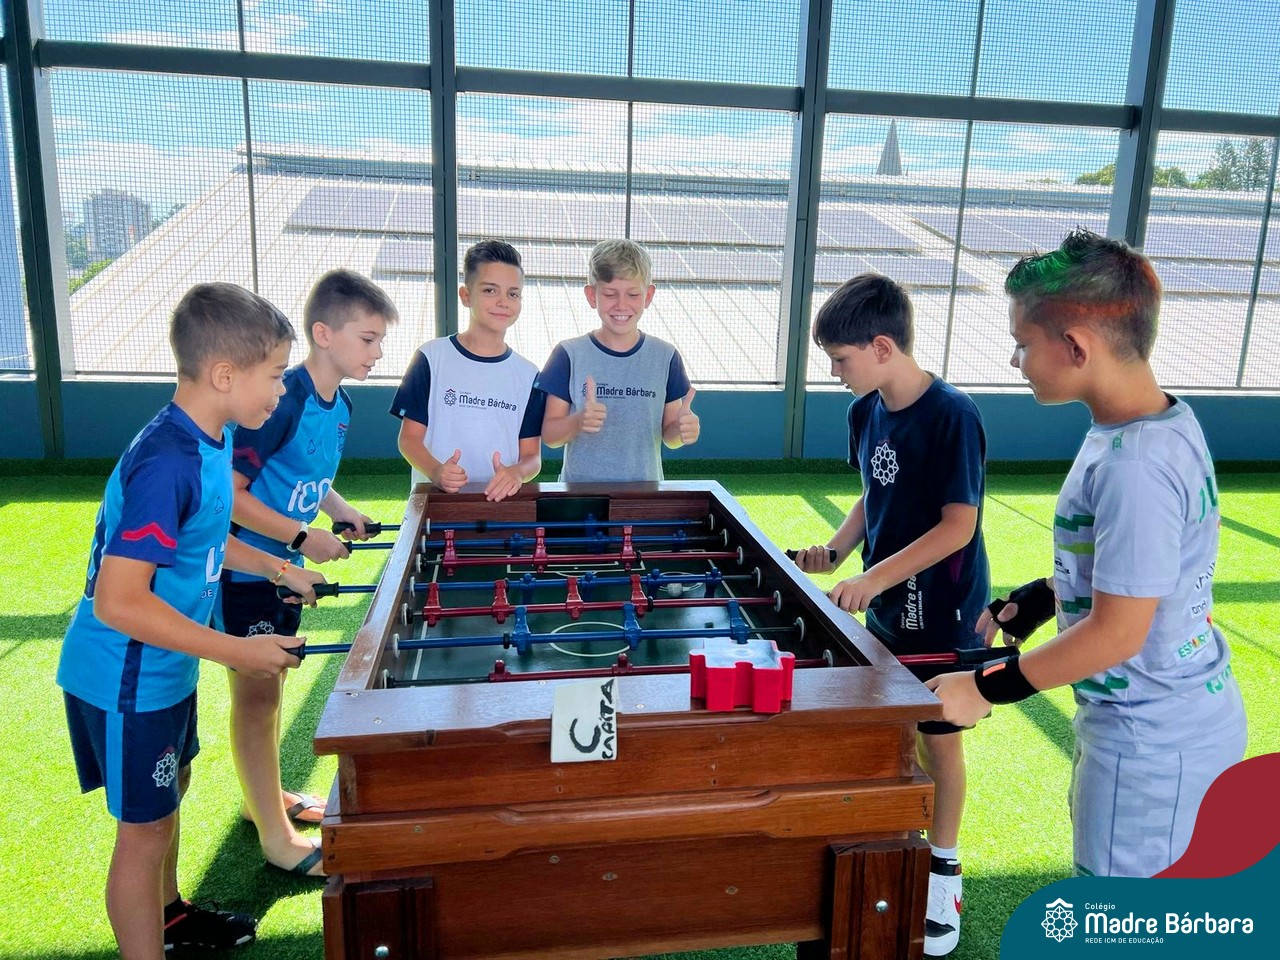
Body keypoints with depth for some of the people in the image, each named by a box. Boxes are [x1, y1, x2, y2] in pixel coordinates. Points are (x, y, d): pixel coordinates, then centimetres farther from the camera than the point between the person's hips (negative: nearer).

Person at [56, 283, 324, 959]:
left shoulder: (211, 438, -1)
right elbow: (117, 602, -31)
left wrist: (277, 570, 11)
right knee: (145, 829, 6)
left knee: (167, 795, 26)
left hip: (162, 668, 9)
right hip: (127, 680, -9)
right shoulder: (166, 465, -30)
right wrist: (237, 652, -27)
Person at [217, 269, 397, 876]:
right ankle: (277, 838, 14)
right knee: (256, 691, 2)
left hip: (286, 567, 9)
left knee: (273, 681, 20)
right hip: (244, 570, -9)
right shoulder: (283, 400, -25)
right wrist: (302, 535, -23)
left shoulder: (339, 406, 2)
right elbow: (226, 491, -24)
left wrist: (342, 512, 1)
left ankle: (264, 795, 39)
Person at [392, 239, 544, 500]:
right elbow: (410, 437, 3)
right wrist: (436, 472, -16)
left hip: (501, 500, 2)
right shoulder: (432, 357, 5)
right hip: (435, 499, -2)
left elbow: (532, 455, 10)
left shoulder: (527, 374, 10)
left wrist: (517, 473, -13)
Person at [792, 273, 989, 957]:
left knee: (938, 737, 10)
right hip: (885, 603, 6)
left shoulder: (951, 415, -22)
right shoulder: (866, 411, 0)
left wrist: (875, 576, -26)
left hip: (943, 611, -6)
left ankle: (943, 872, 30)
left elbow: (959, 524, -22)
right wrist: (835, 552, -2)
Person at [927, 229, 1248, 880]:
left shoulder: (1135, 466, -29)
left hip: (1153, 741, -9)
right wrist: (1030, 601, 13)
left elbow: (1116, 632, -25)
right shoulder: (1157, 421, 1)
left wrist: (987, 688, -16)